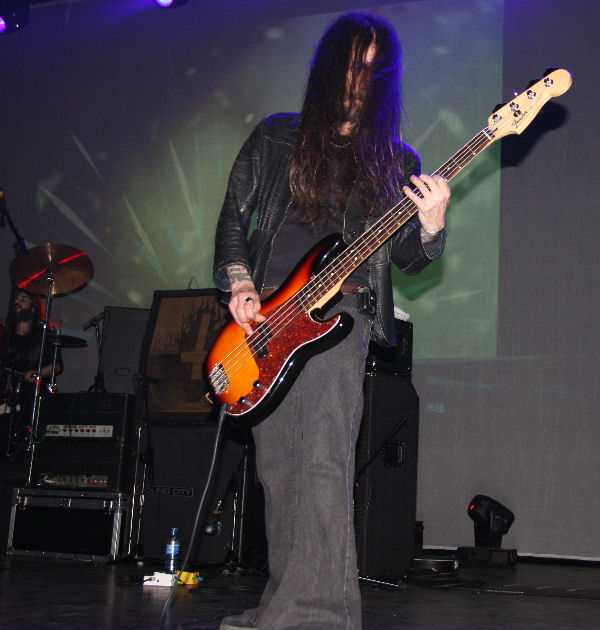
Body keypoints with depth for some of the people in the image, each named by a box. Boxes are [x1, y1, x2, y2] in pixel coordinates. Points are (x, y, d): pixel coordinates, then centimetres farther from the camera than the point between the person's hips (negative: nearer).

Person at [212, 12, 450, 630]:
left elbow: (406, 258, 8)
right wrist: (239, 284, 0)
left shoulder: (396, 159, 11)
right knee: (277, 465, 6)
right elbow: (233, 216, 15)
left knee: (322, 459, -19)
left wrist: (430, 224, -14)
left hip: (339, 312, -2)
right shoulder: (276, 136, 13)